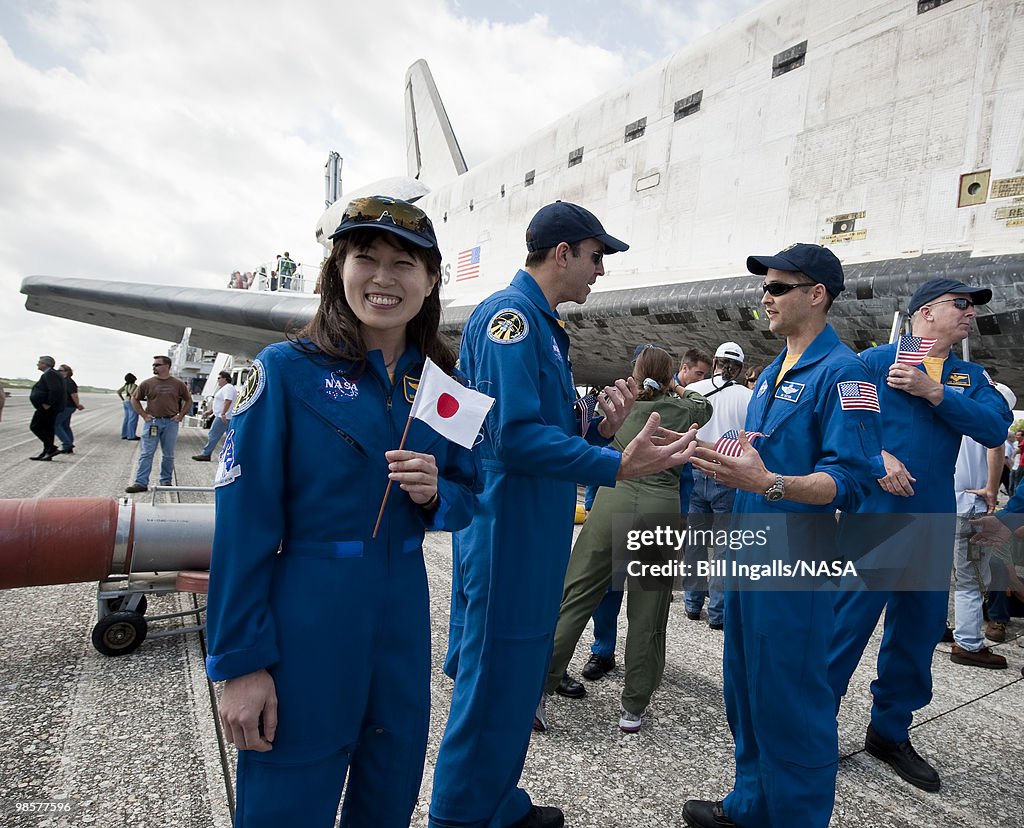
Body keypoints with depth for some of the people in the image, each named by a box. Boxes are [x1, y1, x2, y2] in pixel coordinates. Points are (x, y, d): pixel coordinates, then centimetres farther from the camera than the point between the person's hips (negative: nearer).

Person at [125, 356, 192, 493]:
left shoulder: (178, 384, 4)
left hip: (171, 422, 1)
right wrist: (144, 415, 2)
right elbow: (134, 399, 12)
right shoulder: (147, 383, 2)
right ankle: (141, 482, -2)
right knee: (146, 453, -3)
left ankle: (166, 480, 20)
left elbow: (188, 400, 14)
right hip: (152, 421, -1)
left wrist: (180, 415, 4)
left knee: (168, 455, 8)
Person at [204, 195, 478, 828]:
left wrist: (433, 495, -11)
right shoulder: (288, 369, -10)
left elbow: (467, 500, 12)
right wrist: (241, 662, -11)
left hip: (403, 616, 5)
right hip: (304, 619, -4)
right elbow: (245, 523, -11)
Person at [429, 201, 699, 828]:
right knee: (494, 683, 3)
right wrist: (617, 466, -25)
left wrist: (602, 426, -2)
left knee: (516, 676, 20)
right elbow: (516, 434, -26)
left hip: (536, 534, 10)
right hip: (507, 533, -10)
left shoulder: (545, 327, 15)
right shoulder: (508, 314, -15)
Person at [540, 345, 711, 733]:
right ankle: (634, 707, 19)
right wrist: (678, 390, 48)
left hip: (612, 501, 0)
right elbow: (704, 406, 34)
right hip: (660, 510, 0)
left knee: (575, 596, 5)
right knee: (646, 614, 8)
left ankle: (539, 687, 5)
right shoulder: (680, 409, 11)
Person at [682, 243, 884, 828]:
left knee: (791, 700, 4)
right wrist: (720, 455, 8)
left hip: (794, 557, -9)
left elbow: (848, 481, -21)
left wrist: (769, 484, -34)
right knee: (746, 689, 19)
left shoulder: (841, 371, -13)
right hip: (749, 549, 9)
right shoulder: (773, 373, 14)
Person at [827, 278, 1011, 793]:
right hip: (876, 515, -6)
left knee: (920, 629, 15)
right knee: (849, 620, -5)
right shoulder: (875, 361, -2)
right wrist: (877, 456, -21)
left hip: (935, 522, 6)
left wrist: (934, 392, -14)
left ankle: (891, 731, 33)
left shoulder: (970, 376, 13)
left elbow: (996, 427, -4)